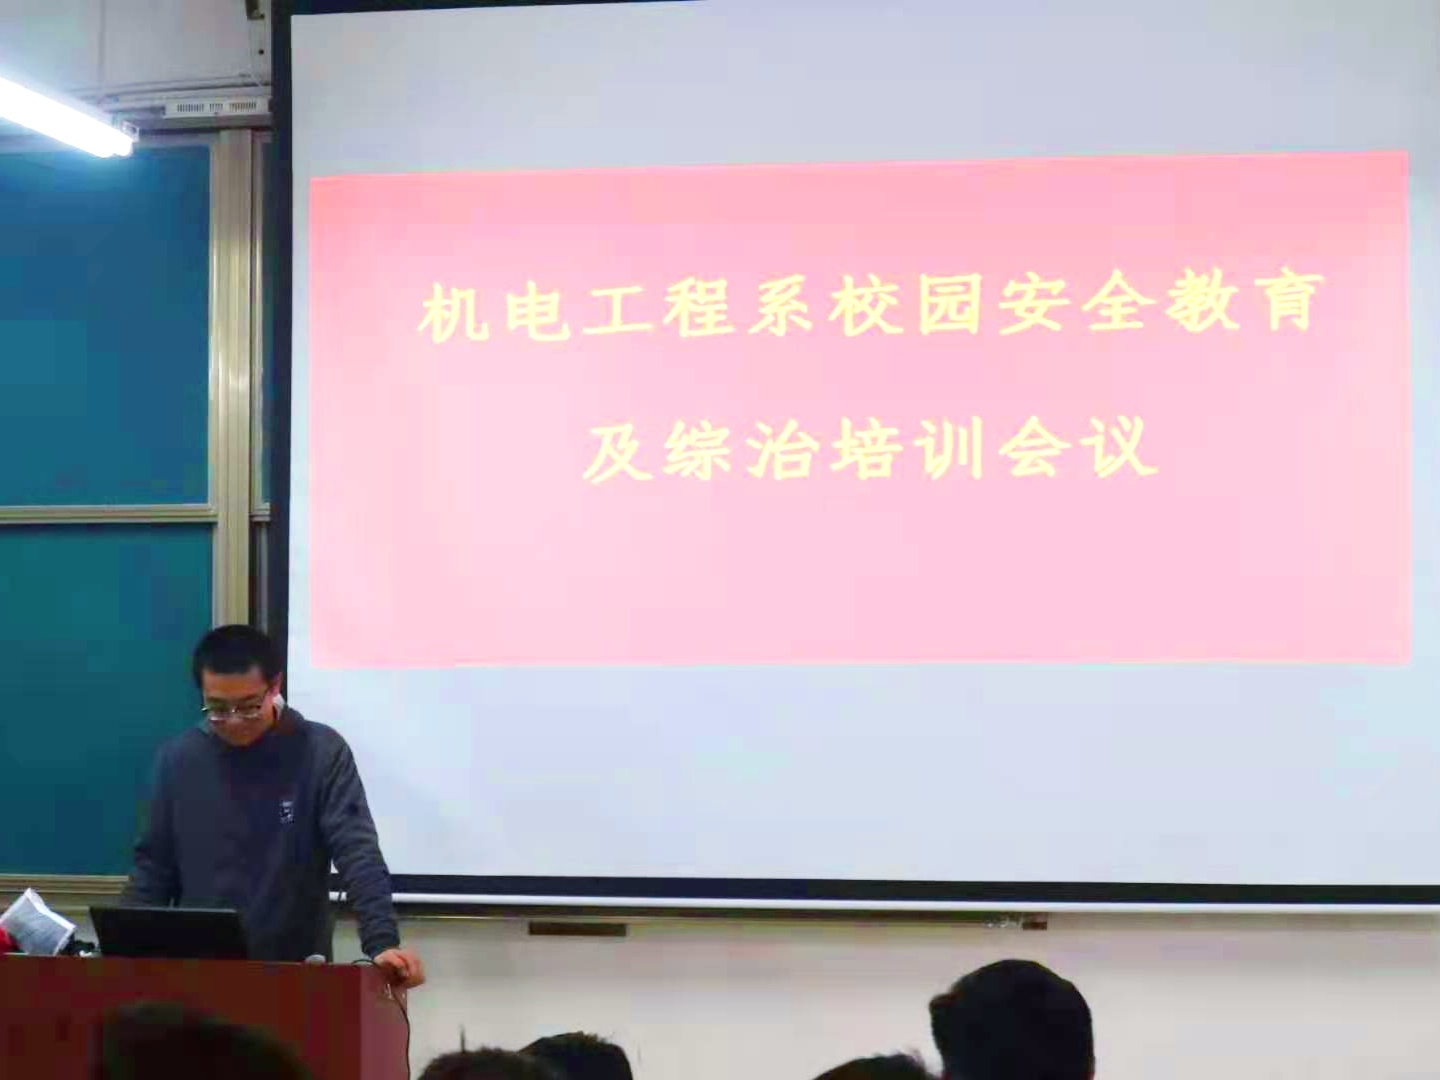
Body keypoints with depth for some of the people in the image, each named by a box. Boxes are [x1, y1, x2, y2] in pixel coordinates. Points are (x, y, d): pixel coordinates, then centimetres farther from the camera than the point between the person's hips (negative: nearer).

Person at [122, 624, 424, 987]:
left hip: (296, 970, -4)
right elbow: (154, 866, 8)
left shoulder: (321, 753, -8)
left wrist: (382, 943, -29)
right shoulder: (178, 759, 1)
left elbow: (359, 853, -16)